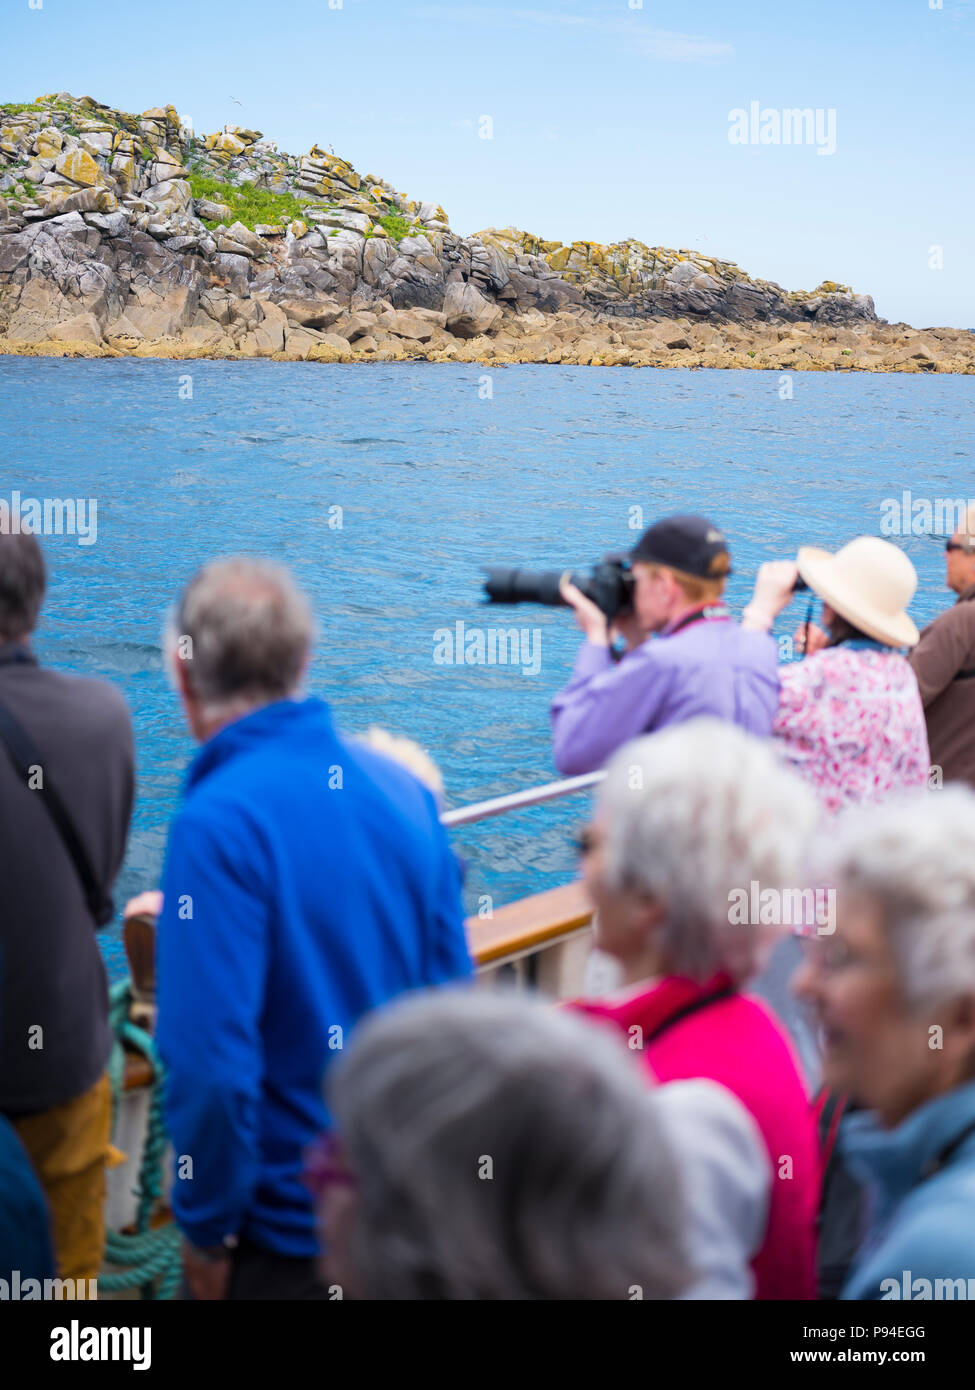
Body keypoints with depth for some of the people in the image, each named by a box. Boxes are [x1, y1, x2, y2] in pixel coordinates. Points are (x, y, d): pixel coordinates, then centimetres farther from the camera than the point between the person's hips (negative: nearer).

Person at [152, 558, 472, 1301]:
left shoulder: (219, 822, -23)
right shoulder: (404, 787, -1)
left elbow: (213, 1061, -27)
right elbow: (451, 985, 6)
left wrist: (207, 1227, -13)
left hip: (287, 1225, -6)